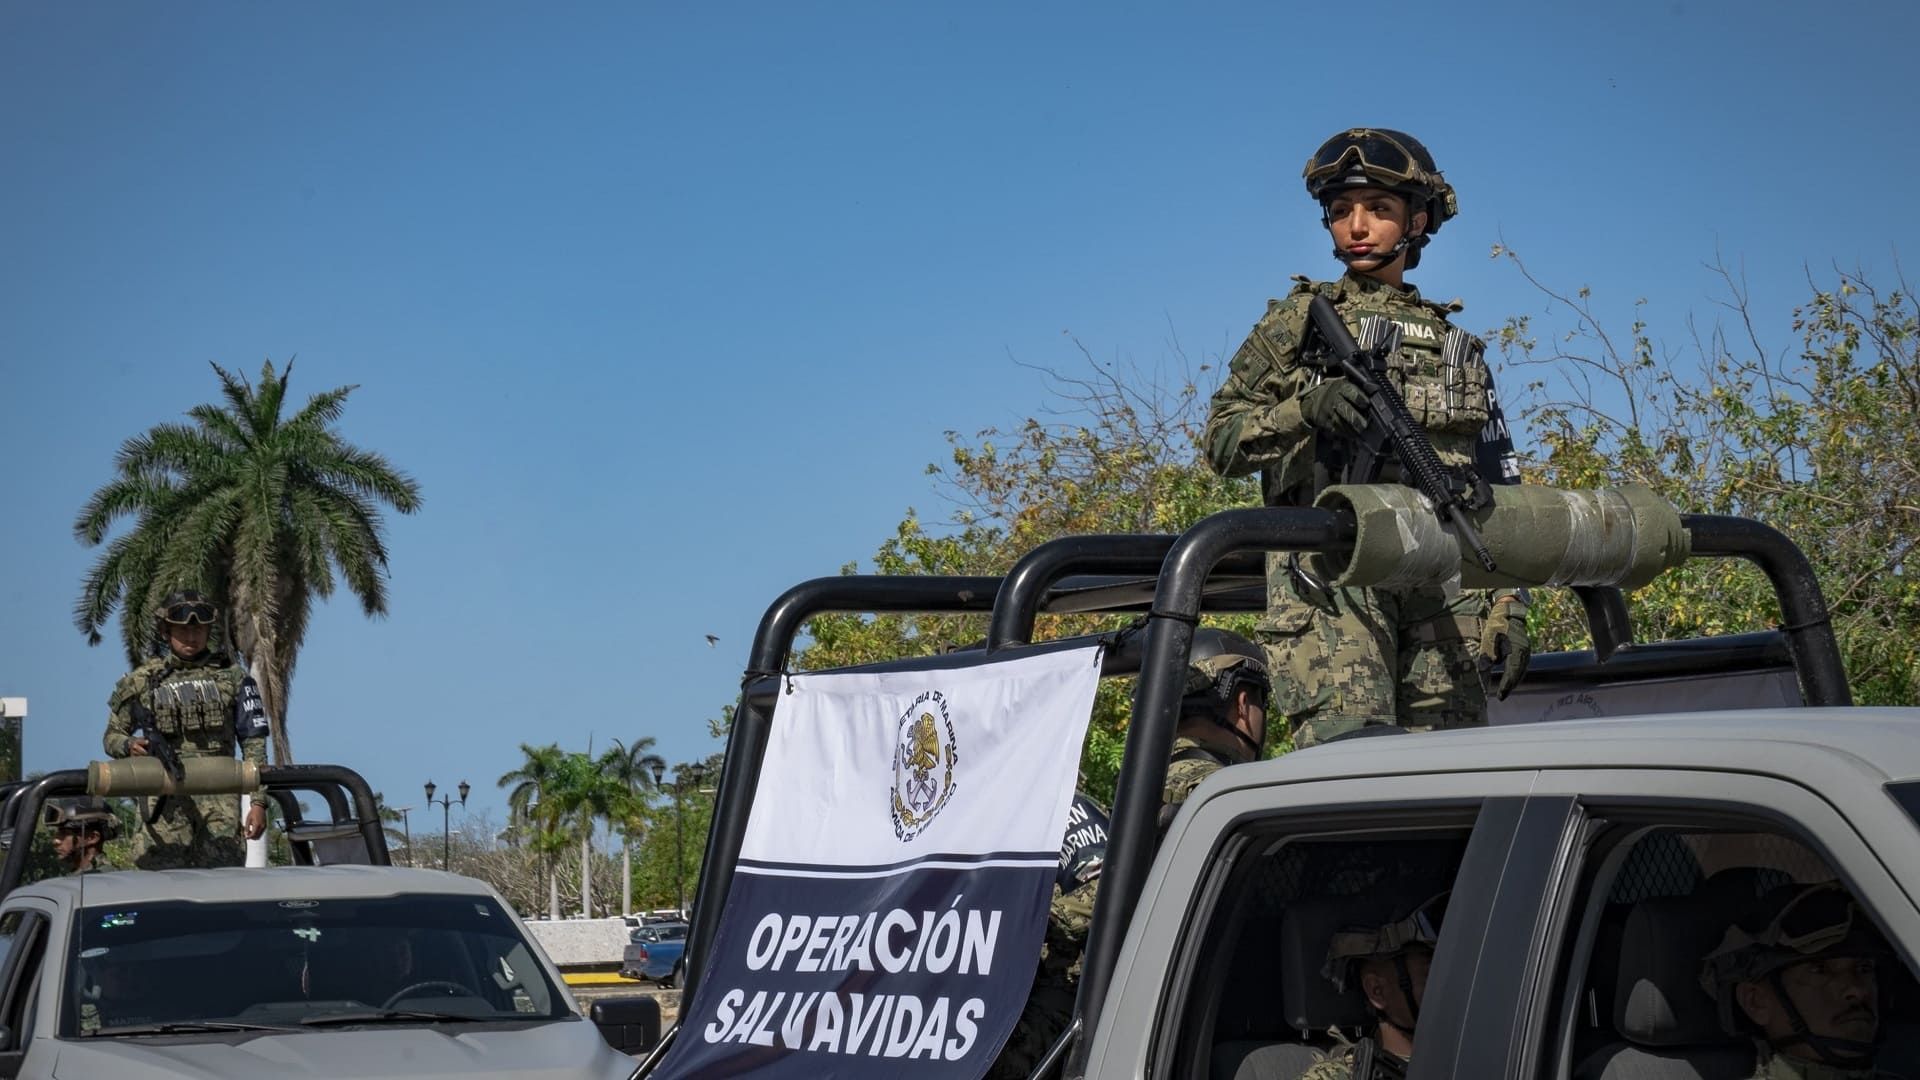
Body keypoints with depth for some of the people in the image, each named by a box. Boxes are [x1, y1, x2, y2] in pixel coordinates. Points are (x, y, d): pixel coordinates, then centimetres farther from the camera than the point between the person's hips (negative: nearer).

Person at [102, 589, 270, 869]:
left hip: (219, 797, 0)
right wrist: (129, 745, -8)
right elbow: (111, 736, 17)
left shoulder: (232, 677, 9)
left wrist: (258, 801, -1)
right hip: (166, 798, 0)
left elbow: (253, 741, 7)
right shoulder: (143, 680, 9)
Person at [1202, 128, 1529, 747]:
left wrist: (1509, 607, 11)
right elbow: (1221, 442, 5)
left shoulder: (1456, 346, 23)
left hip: (1445, 585, 3)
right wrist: (1305, 408, -13)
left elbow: (1497, 493, 21)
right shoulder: (1296, 322, 15)